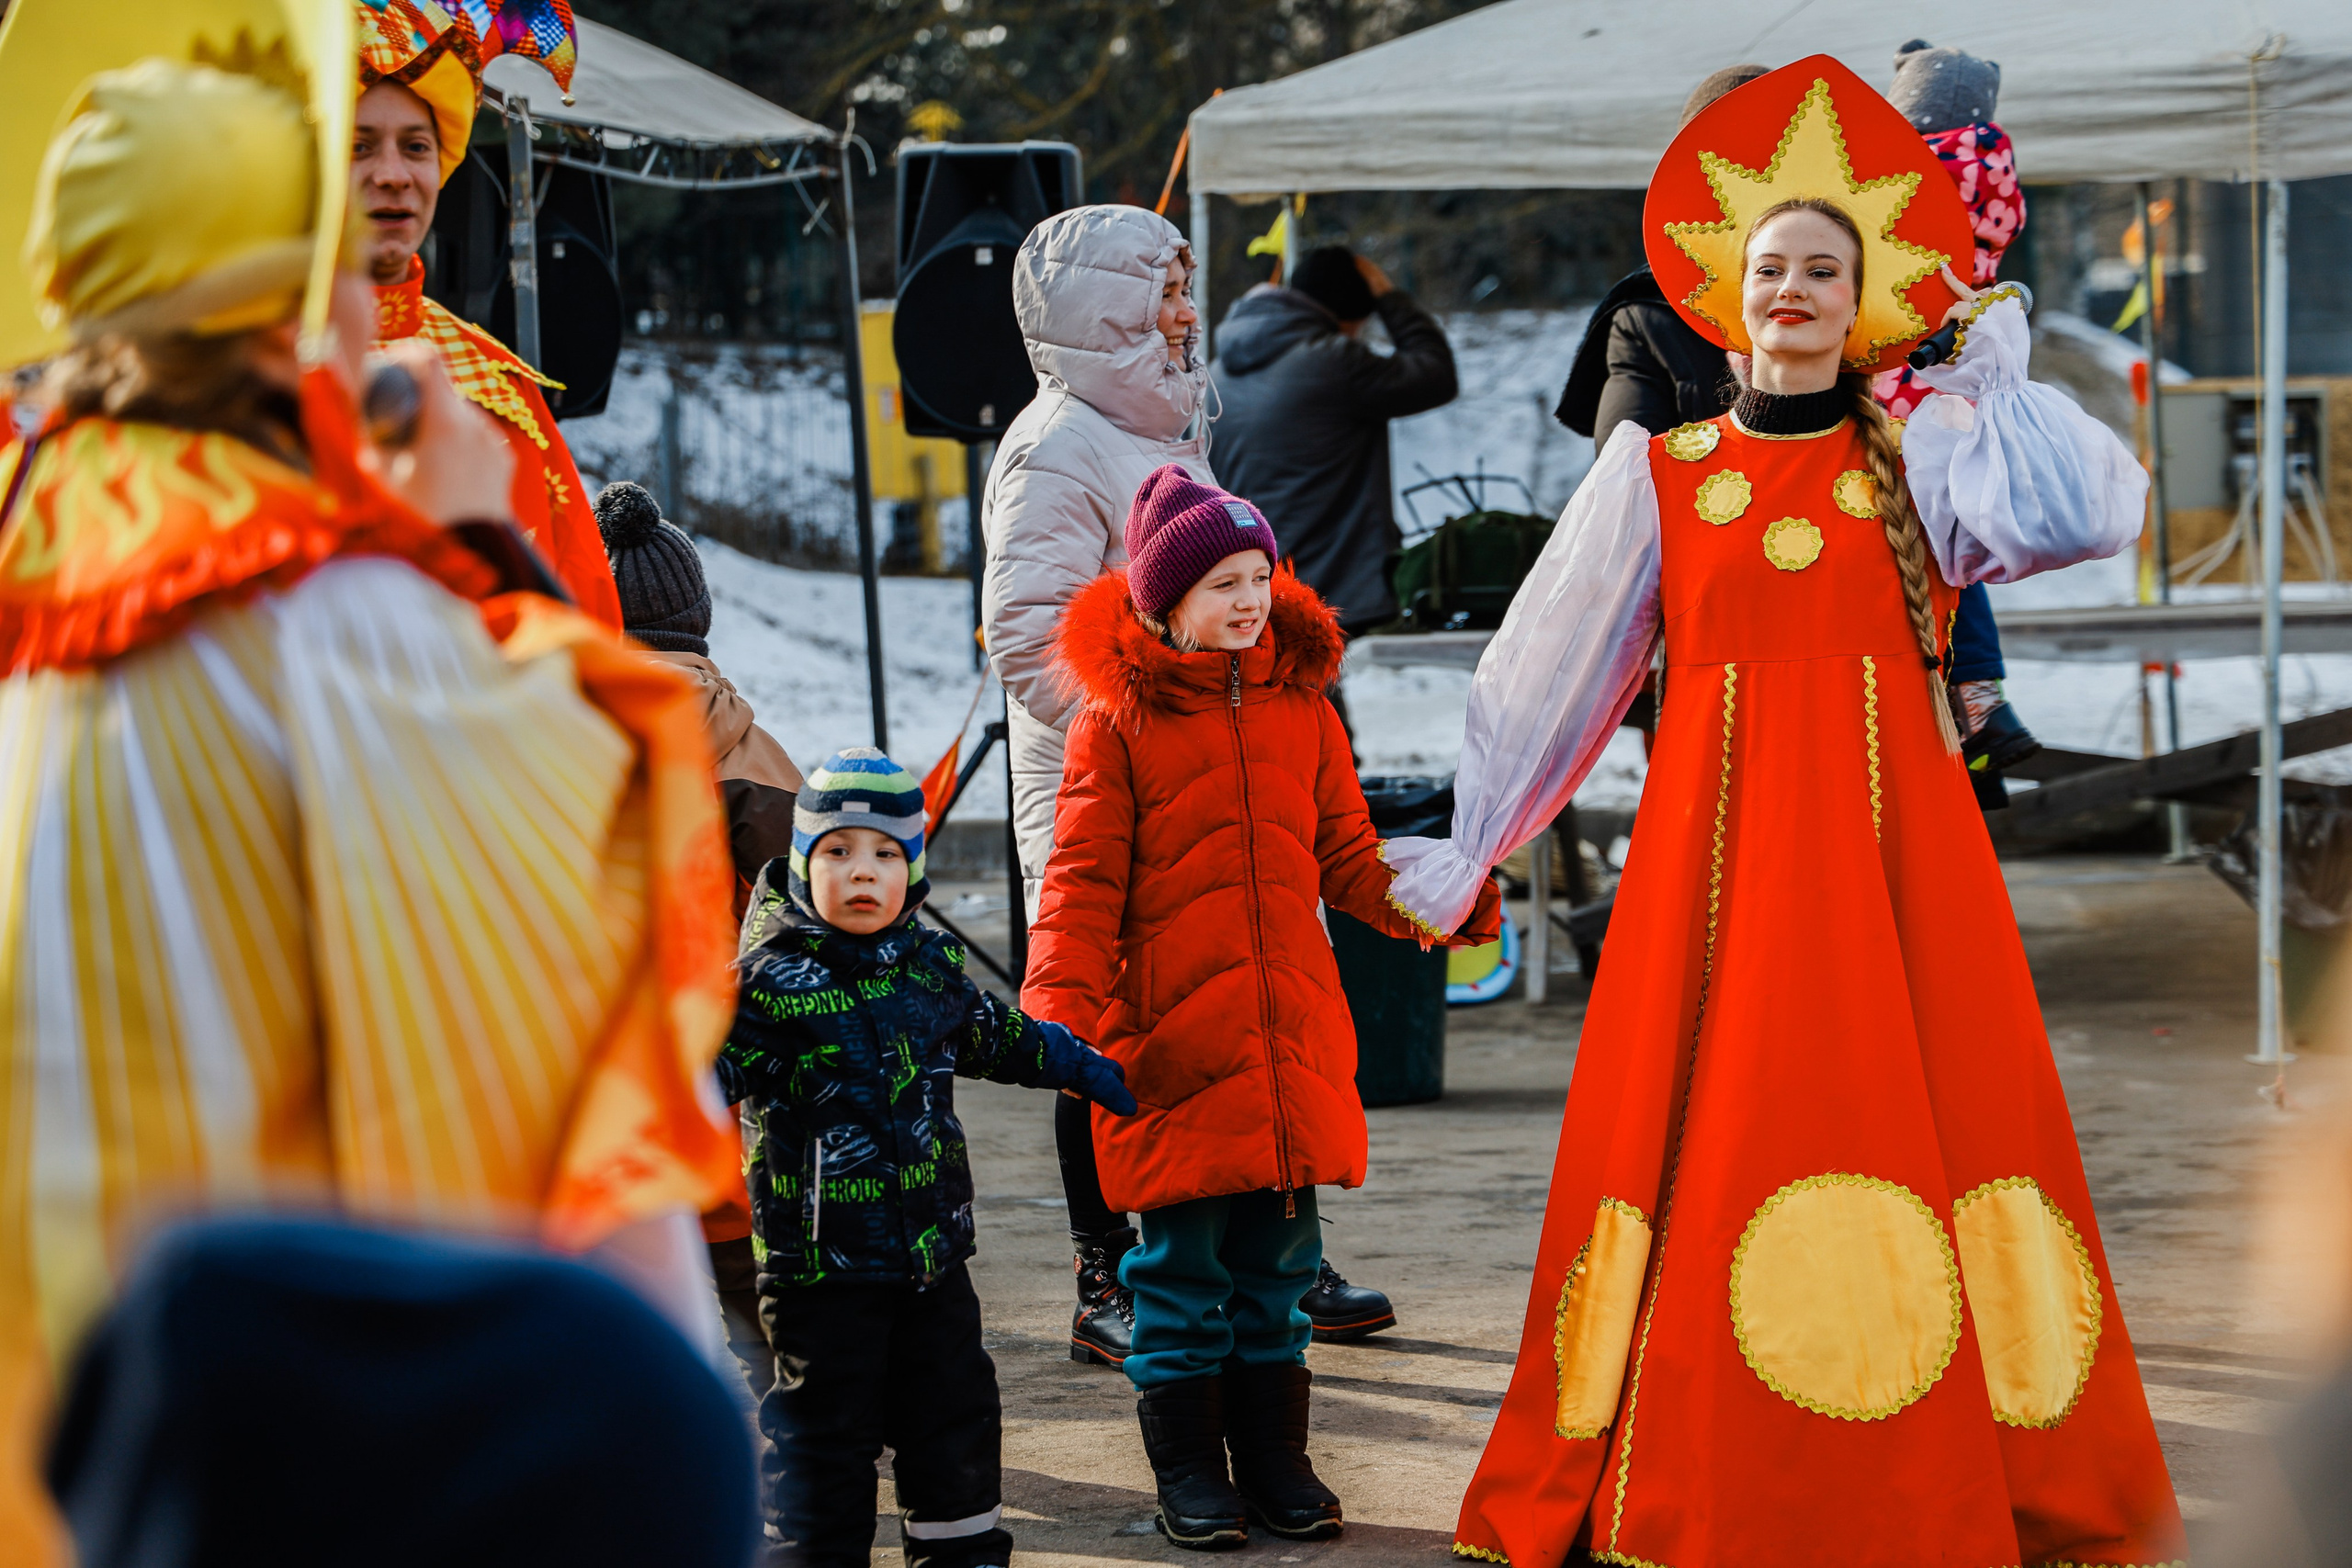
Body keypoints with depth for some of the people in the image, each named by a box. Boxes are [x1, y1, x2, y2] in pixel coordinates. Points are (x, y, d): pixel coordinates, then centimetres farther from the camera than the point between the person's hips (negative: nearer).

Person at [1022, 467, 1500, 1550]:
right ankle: (1189, 1472, 13)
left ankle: (1275, 1461, 20)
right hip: (1171, 1043, -4)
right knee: (1183, 1268, 2)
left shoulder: (1302, 708, 11)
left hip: (1292, 1039, 4)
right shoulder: (1116, 721, -2)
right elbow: (1084, 884, -3)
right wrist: (1062, 1012, -15)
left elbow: (1347, 860, 13)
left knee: (1278, 1265, 10)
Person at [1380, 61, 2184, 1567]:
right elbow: (1548, 675, 14)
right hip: (1717, 843, 1)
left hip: (1896, 846, 0)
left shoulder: (1927, 456, 8)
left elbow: (2094, 514, -11)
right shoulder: (1656, 471, 10)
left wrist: (1998, 373, 1)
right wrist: (1469, 848, 14)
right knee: (1711, 1134, -4)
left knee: (1920, 1114, -6)